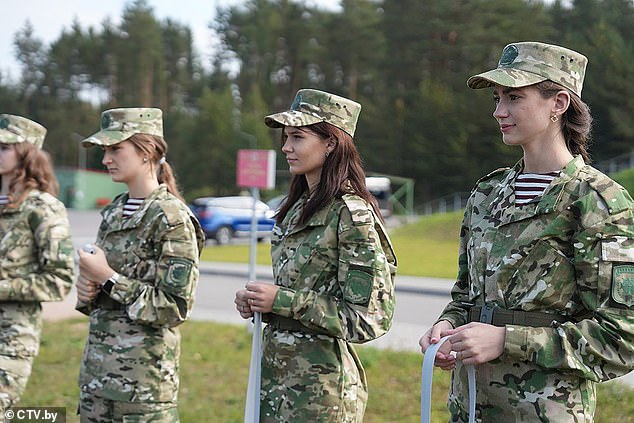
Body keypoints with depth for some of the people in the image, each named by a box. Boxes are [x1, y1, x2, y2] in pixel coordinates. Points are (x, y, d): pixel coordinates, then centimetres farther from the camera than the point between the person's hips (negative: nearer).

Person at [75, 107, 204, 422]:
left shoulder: (171, 217, -12)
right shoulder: (114, 213, 12)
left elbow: (176, 308, -16)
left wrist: (108, 278, -16)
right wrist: (87, 292, 0)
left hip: (144, 373, -7)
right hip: (97, 368, 7)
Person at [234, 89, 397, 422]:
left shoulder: (352, 215, -15)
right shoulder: (295, 208, 10)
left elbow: (369, 318, -19)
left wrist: (281, 301, -18)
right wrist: (257, 302, 1)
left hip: (321, 381, -8)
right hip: (276, 371, 8)